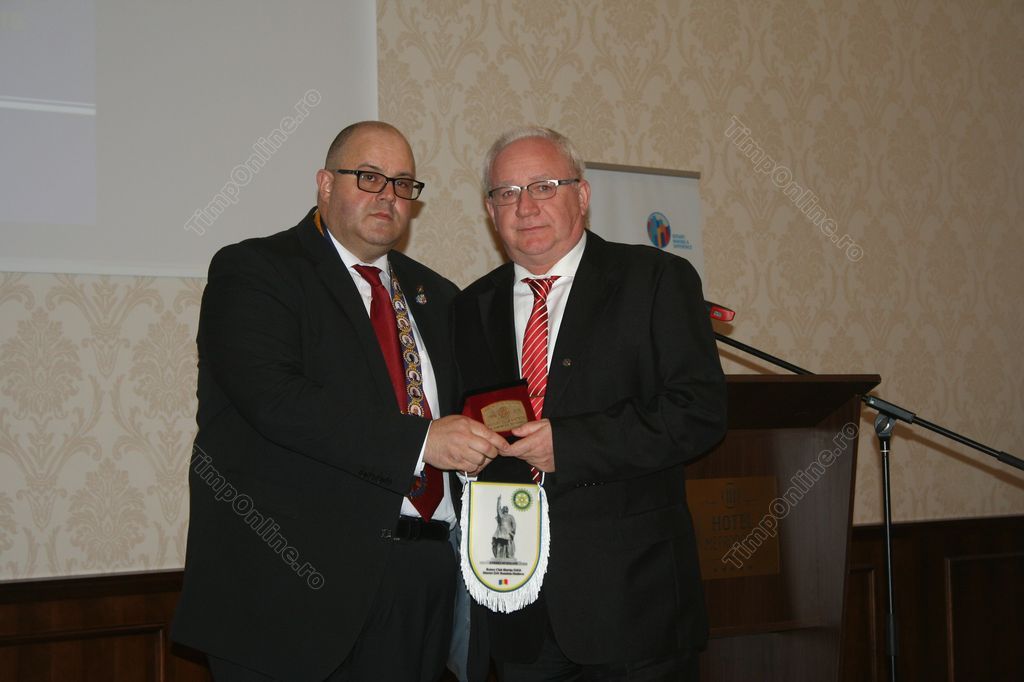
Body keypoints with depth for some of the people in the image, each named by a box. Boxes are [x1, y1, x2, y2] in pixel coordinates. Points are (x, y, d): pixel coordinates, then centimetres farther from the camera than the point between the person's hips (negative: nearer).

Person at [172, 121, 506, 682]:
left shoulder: (433, 295, 19)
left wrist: (484, 441, 0)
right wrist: (420, 440, -21)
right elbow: (275, 399, -18)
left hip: (425, 575, 6)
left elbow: (462, 415, 25)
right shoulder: (252, 271, -2)